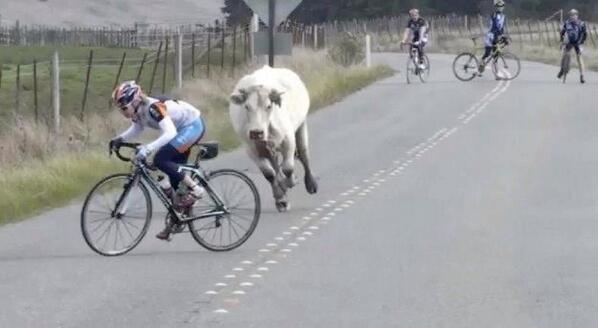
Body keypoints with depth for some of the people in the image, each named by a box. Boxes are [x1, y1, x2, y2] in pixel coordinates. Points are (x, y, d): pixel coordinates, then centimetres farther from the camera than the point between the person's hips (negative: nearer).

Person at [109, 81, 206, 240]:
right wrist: (120, 139, -4)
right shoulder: (138, 110, -6)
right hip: (183, 127, 9)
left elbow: (170, 133, -42)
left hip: (193, 125, -9)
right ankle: (174, 221, 17)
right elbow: (136, 129, 13)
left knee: (160, 159, -21)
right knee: (175, 174, 9)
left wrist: (147, 148, -49)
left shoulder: (153, 108, -31)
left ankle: (194, 189, -11)